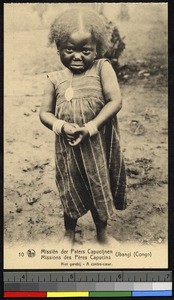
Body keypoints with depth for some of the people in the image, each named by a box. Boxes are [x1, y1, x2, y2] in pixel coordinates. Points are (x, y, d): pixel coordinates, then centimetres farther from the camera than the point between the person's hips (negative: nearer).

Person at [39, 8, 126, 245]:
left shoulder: (102, 68, -7)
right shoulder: (55, 79, 0)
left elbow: (115, 101, -15)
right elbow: (45, 113, 2)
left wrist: (90, 127, -22)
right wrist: (62, 127, -18)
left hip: (98, 145, -1)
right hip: (68, 147, 1)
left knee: (101, 189, 16)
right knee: (71, 192, 15)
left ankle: (102, 233, 41)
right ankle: (69, 233, 42)